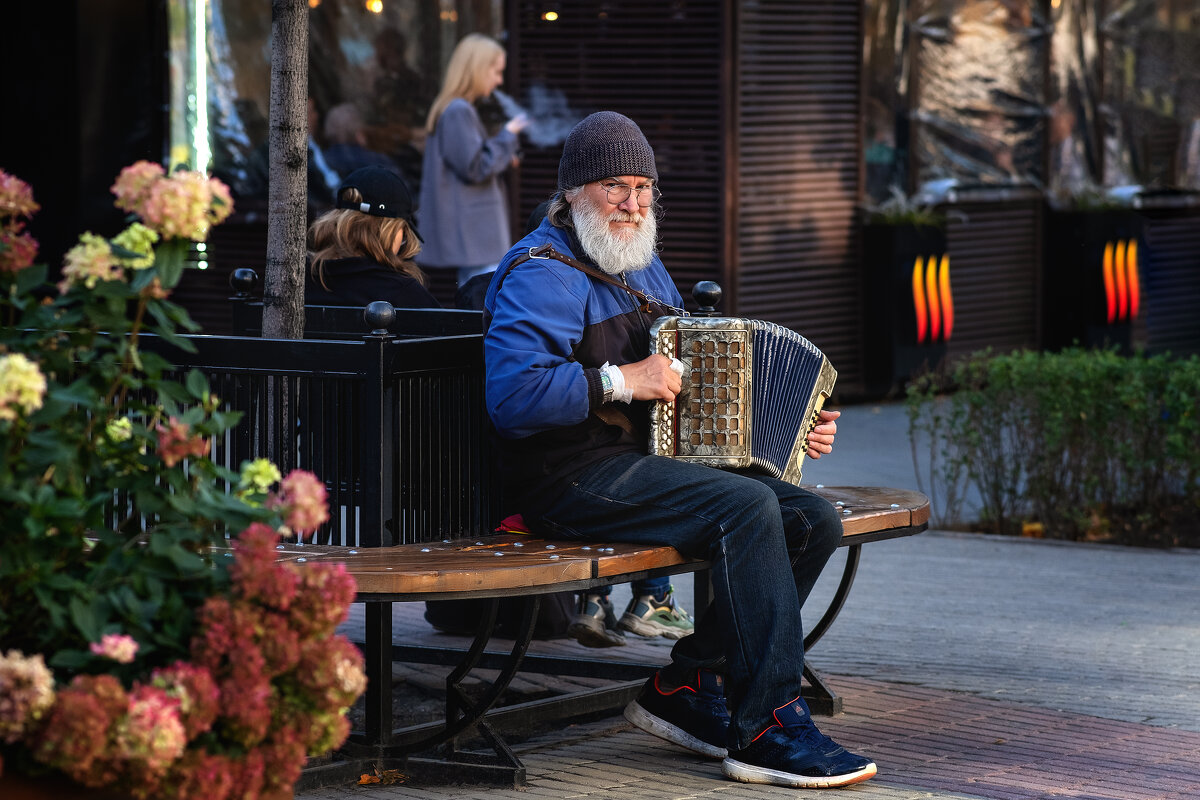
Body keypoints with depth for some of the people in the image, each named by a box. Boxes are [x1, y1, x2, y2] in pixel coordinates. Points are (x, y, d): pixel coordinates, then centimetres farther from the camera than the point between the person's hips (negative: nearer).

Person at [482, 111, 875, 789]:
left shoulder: (643, 266, 22)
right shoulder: (543, 273, -8)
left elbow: (684, 377, 31)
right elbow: (512, 395, -22)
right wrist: (622, 381, -21)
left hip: (654, 461, 9)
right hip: (574, 478, -9)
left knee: (814, 520, -7)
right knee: (747, 508, -29)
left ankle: (691, 684, -2)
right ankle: (768, 727, -27)